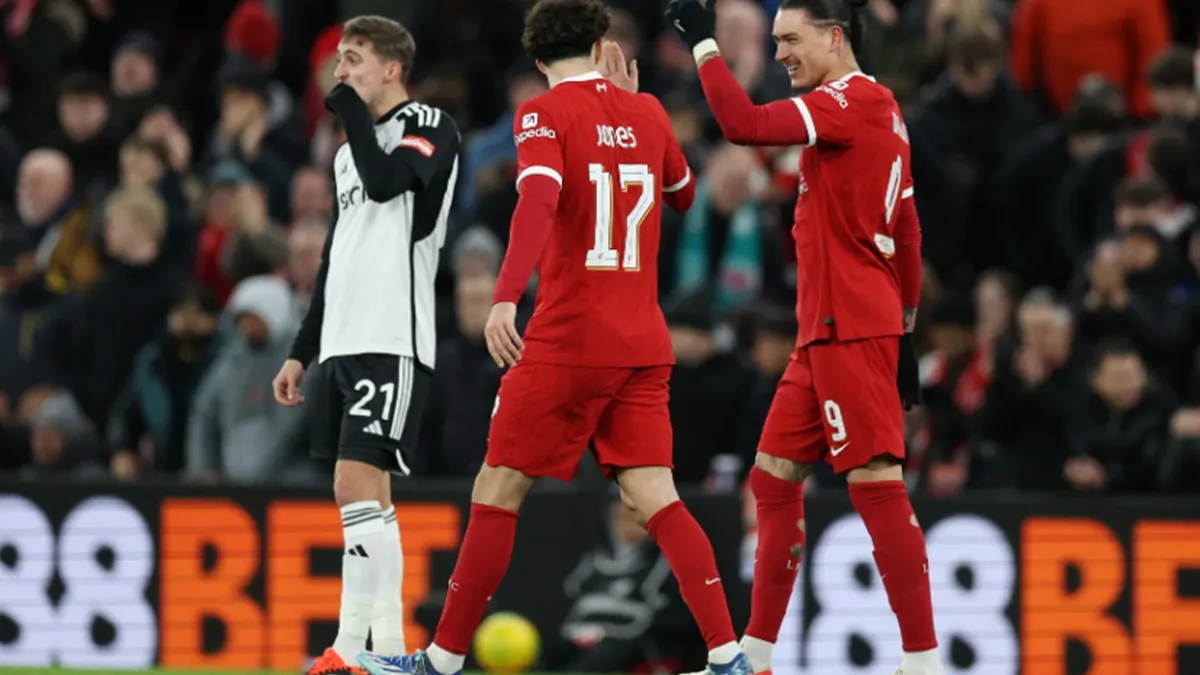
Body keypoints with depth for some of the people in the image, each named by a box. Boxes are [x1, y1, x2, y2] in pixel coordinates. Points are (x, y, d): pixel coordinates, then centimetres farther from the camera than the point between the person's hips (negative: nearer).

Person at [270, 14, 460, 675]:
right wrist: (301, 352, 24)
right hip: (342, 342, 9)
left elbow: (385, 182, -22)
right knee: (362, 496, 7)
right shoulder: (349, 150, 22)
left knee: (358, 484, -17)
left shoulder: (429, 126, -2)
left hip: (392, 341, -9)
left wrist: (352, 110, -8)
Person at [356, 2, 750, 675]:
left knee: (498, 490, 3)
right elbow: (683, 194, 29)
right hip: (644, 343, 5)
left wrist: (506, 296, -32)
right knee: (655, 495, 2)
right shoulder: (646, 113, 10)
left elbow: (538, 202, -23)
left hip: (568, 341, -5)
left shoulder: (544, 115, -5)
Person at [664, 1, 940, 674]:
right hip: (827, 331, 10)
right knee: (774, 477, 12)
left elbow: (746, 124, -25)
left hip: (851, 330, -10)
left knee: (876, 482, -10)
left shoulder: (852, 100, -12)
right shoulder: (880, 110, 17)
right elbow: (908, 233, 20)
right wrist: (905, 327, 24)